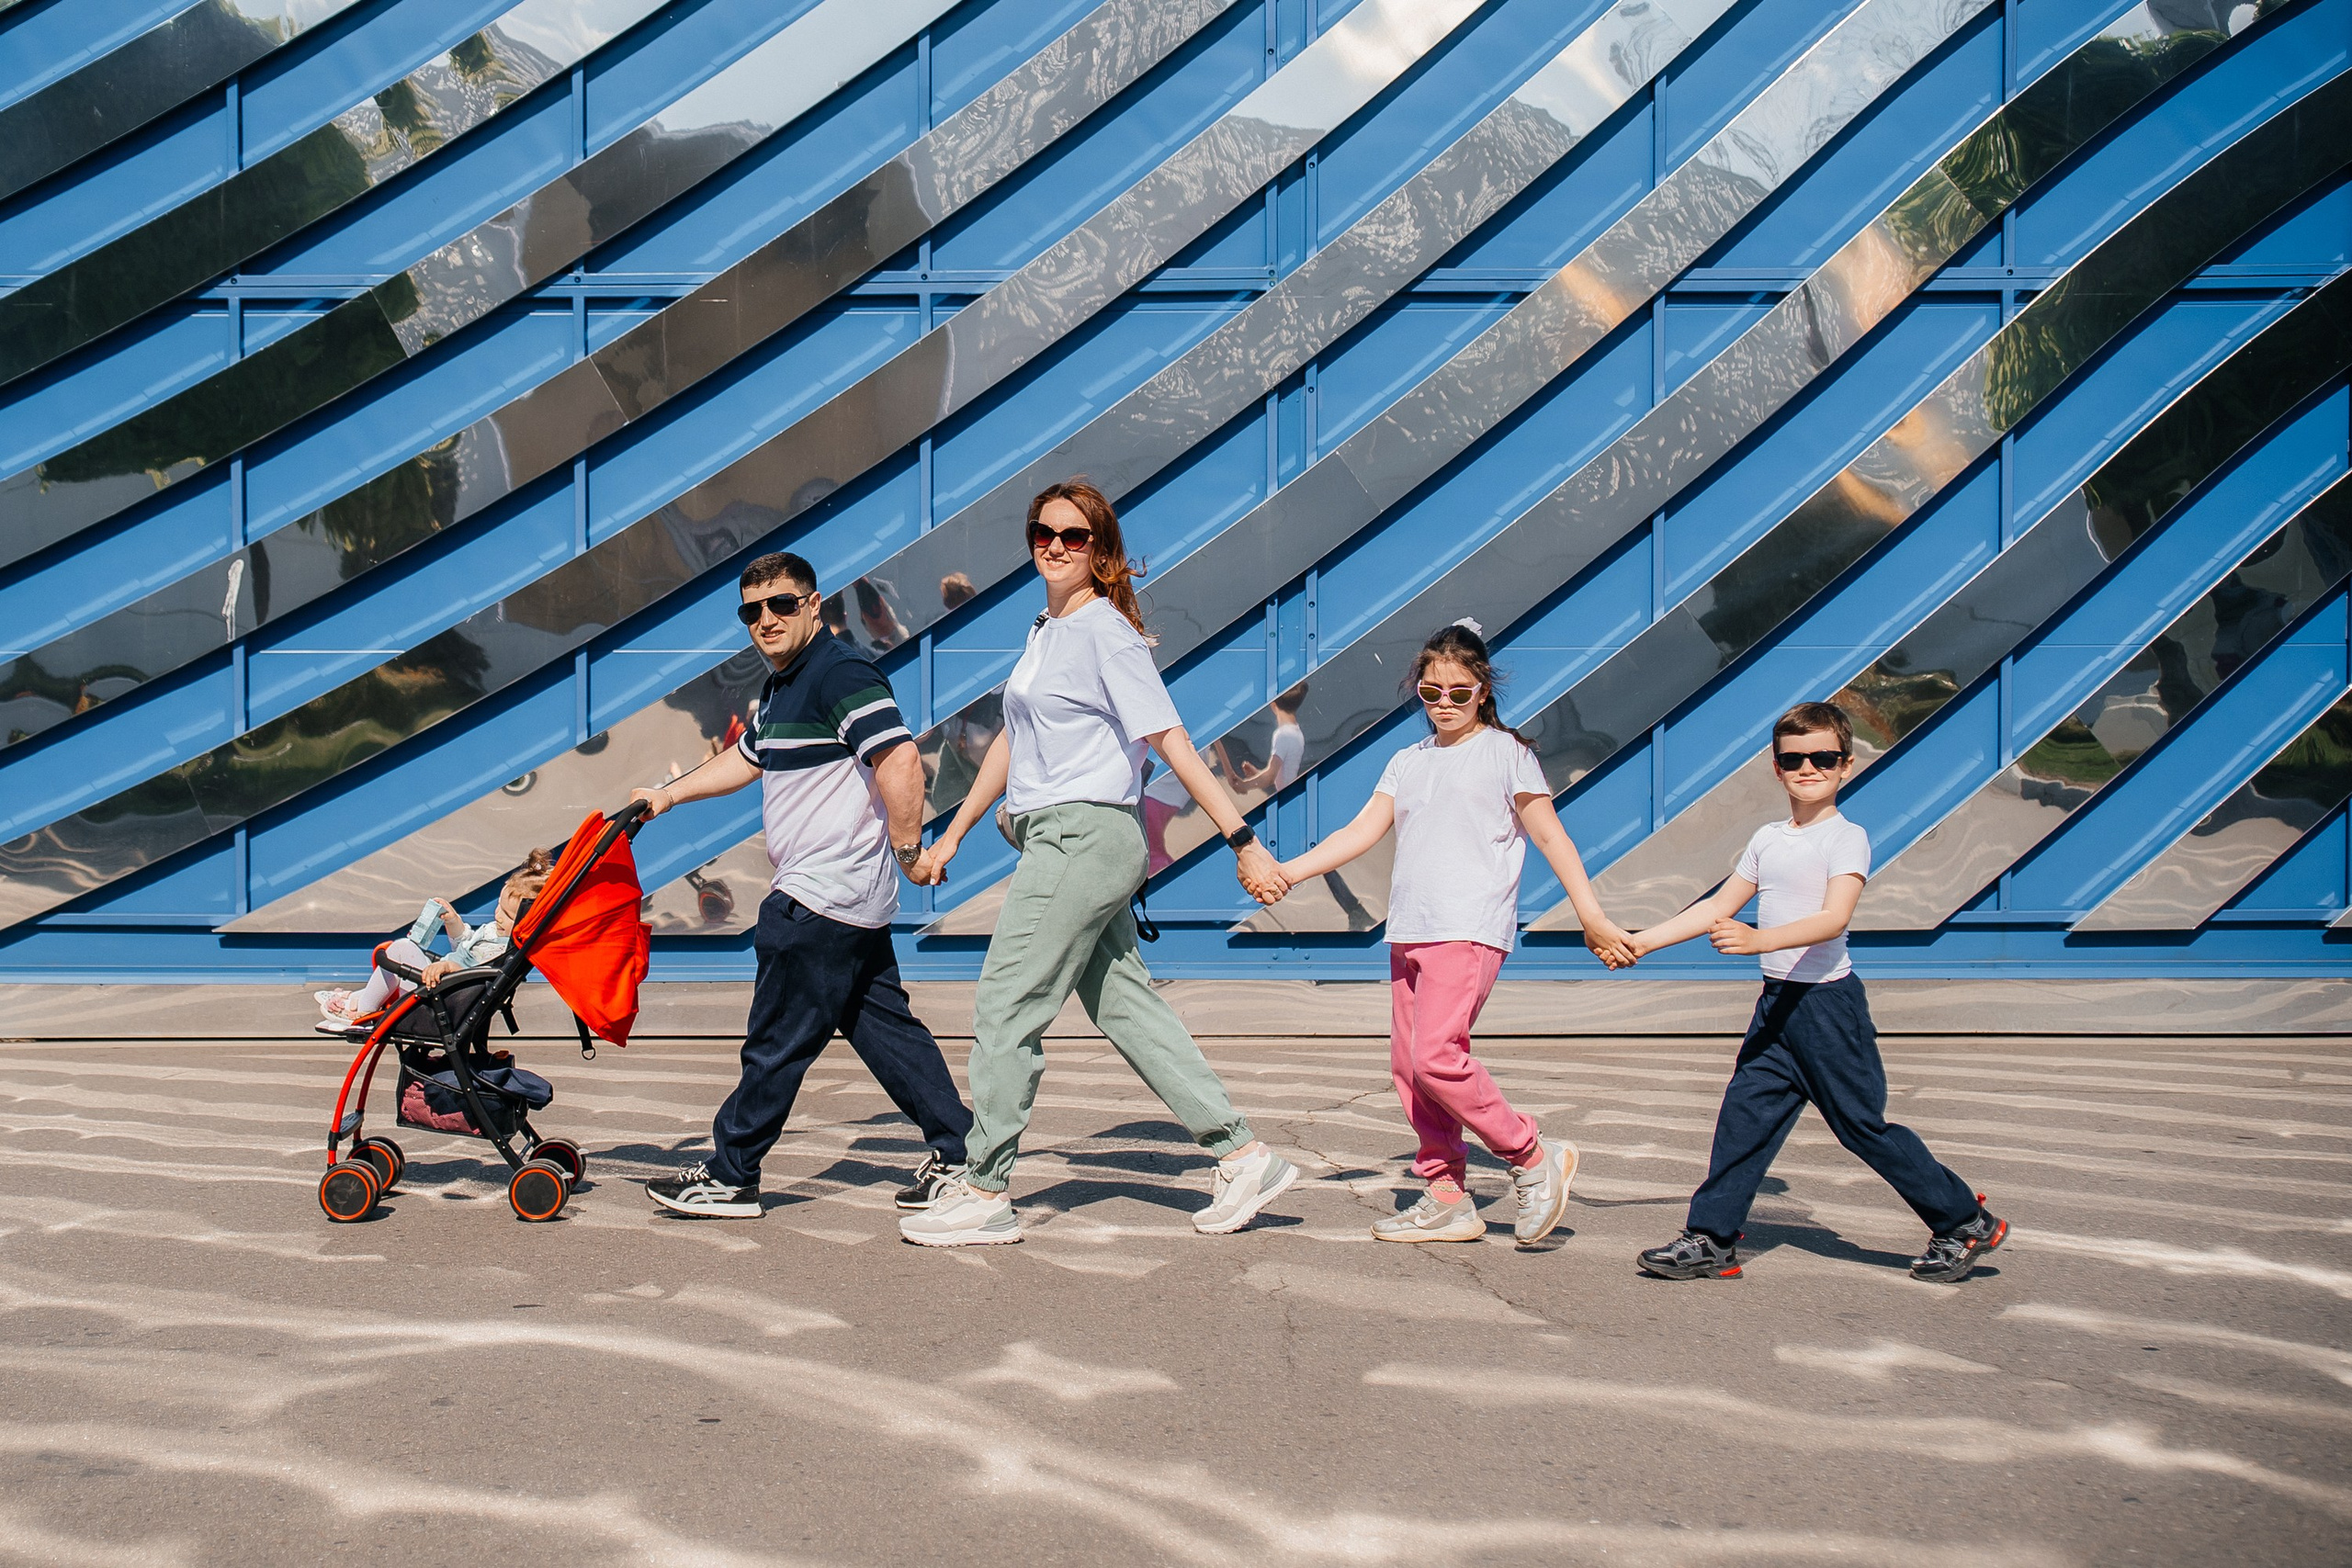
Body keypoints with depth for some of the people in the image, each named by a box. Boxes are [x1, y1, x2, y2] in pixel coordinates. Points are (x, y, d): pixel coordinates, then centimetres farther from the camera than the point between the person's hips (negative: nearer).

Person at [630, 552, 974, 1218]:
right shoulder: (781, 686, 17)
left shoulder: (841, 673, -15)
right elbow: (744, 758, 34)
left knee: (777, 1040, 0)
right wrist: (668, 795, 37)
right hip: (854, 899, 10)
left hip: (823, 898, -10)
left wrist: (908, 847, -17)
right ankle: (955, 1155, 14)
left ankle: (729, 1177, 11)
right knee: (884, 1026, 11)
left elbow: (901, 763, -25)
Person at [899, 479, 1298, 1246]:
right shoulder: (1044, 630, 16)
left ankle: (984, 1195, 5)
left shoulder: (1106, 631, -11)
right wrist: (952, 835, 24)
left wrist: (1243, 843, -18)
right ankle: (1244, 1156, 14)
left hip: (1086, 835, -9)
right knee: (1126, 1005, 9)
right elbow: (1013, 739, 23)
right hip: (1054, 839, 9)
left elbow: (1173, 743, -15)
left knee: (1005, 1009, -5)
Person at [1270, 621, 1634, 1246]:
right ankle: (1446, 1198, 14)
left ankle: (1535, 1158, -3)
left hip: (1470, 929, -7)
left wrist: (1593, 918, -4)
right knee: (1408, 1066, 4)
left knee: (1436, 1055, -19)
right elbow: (1362, 830, 10)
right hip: (1408, 931, 7)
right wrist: (1288, 870, -4)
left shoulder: (1504, 751, 4)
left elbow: (1550, 835, 2)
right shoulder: (1408, 762, 18)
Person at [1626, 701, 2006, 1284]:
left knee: (1862, 1124, 0)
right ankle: (1711, 1240, 8)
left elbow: (1834, 918, -24)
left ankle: (1965, 1221, 17)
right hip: (1777, 1001, 6)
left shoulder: (1847, 838, -9)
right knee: (1746, 1115, 2)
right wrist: (1640, 942, 13)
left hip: (1828, 1000, -6)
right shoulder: (1767, 839, 12)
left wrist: (1760, 940, -38)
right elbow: (1718, 907, 18)